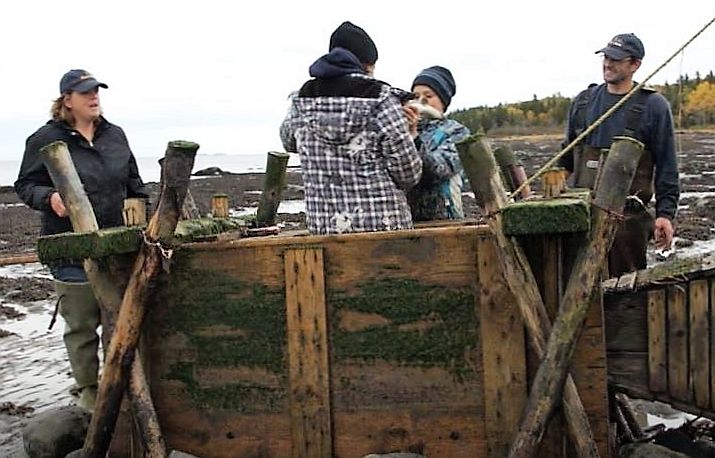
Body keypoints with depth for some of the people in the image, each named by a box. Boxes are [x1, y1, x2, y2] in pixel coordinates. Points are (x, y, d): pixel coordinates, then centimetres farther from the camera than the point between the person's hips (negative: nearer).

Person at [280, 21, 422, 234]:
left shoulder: (303, 98, 6)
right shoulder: (381, 98, -8)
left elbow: (288, 140, 27)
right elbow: (407, 174, -8)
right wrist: (409, 137, 12)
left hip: (323, 227, 4)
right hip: (384, 224, -4)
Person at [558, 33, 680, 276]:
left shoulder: (653, 106, 0)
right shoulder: (583, 101, 13)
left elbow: (667, 167, 0)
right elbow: (566, 158, 21)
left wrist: (665, 213, -7)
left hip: (627, 214, -3)